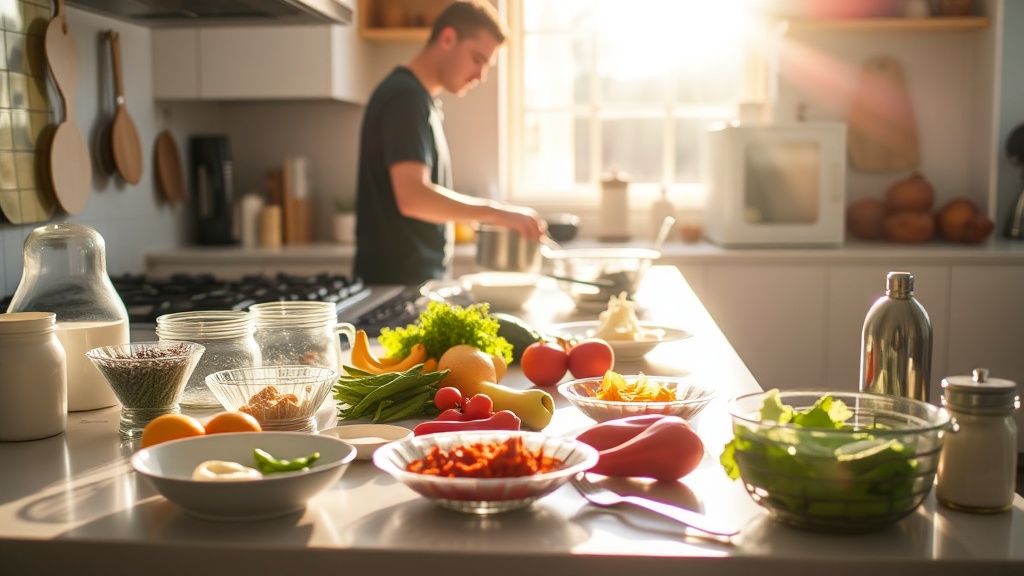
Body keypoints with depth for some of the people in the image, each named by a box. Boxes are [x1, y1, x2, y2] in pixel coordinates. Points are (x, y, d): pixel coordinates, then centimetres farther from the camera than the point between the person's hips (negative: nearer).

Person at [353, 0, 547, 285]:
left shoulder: (420, 98, 16)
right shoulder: (406, 97, -14)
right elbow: (412, 197, -26)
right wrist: (497, 212, -24)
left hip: (421, 278, 9)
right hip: (399, 281, -9)